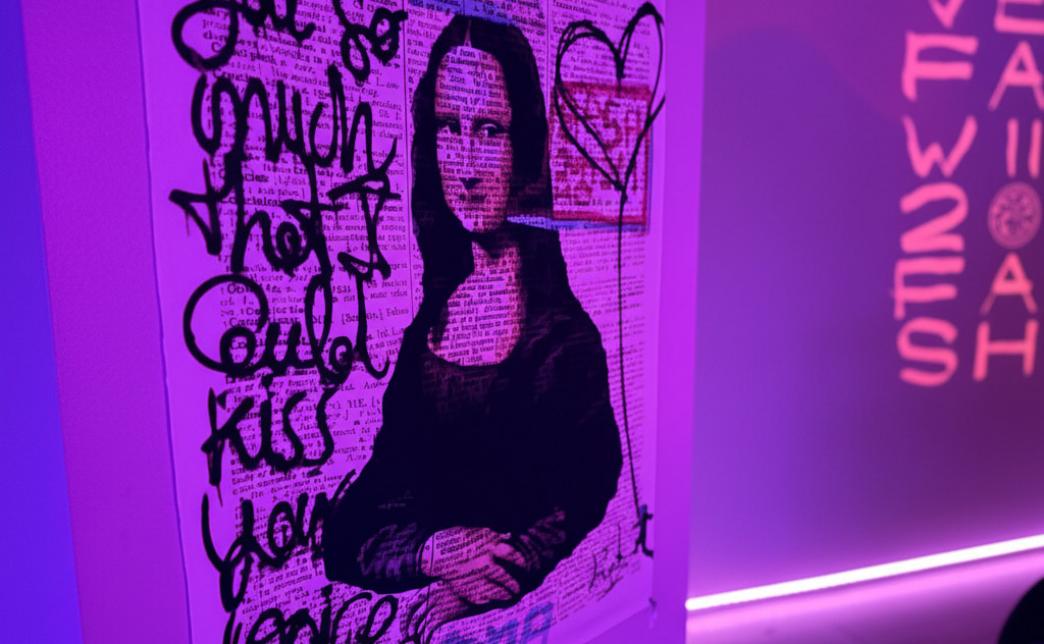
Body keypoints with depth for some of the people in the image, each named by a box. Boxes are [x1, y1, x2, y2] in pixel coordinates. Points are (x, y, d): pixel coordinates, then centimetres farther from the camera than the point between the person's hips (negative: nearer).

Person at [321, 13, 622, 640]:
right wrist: (431, 548, -14)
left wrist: (508, 569, -19)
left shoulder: (565, 314, -8)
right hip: (423, 588, 3)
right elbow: (386, 469, 2)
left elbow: (591, 474, -7)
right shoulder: (424, 312, 3)